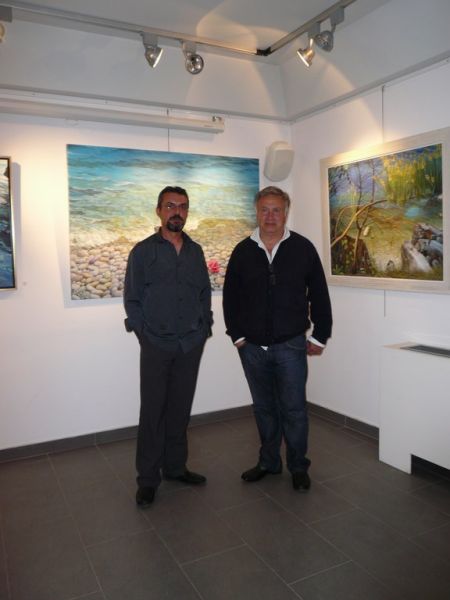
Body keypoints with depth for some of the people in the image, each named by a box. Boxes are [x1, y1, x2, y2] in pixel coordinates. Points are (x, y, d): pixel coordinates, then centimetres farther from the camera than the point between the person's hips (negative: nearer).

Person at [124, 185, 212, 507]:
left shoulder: (196, 251, 10)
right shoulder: (143, 251, 0)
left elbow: (205, 293, 13)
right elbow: (132, 299, -1)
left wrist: (204, 329, 4)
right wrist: (145, 335, -7)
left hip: (191, 345, 3)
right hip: (156, 345, -3)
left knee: (180, 409, 11)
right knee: (153, 411, 2)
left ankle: (175, 466, 26)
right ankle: (148, 479, 14)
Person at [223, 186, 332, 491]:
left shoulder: (302, 248, -2)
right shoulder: (243, 251, 3)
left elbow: (319, 294, 1)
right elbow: (230, 297, 9)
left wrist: (320, 336, 1)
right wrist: (237, 335, 5)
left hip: (291, 345, -2)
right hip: (253, 346, 3)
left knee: (294, 408, 2)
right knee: (264, 407, 15)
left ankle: (299, 466, 22)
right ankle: (268, 462, 31)